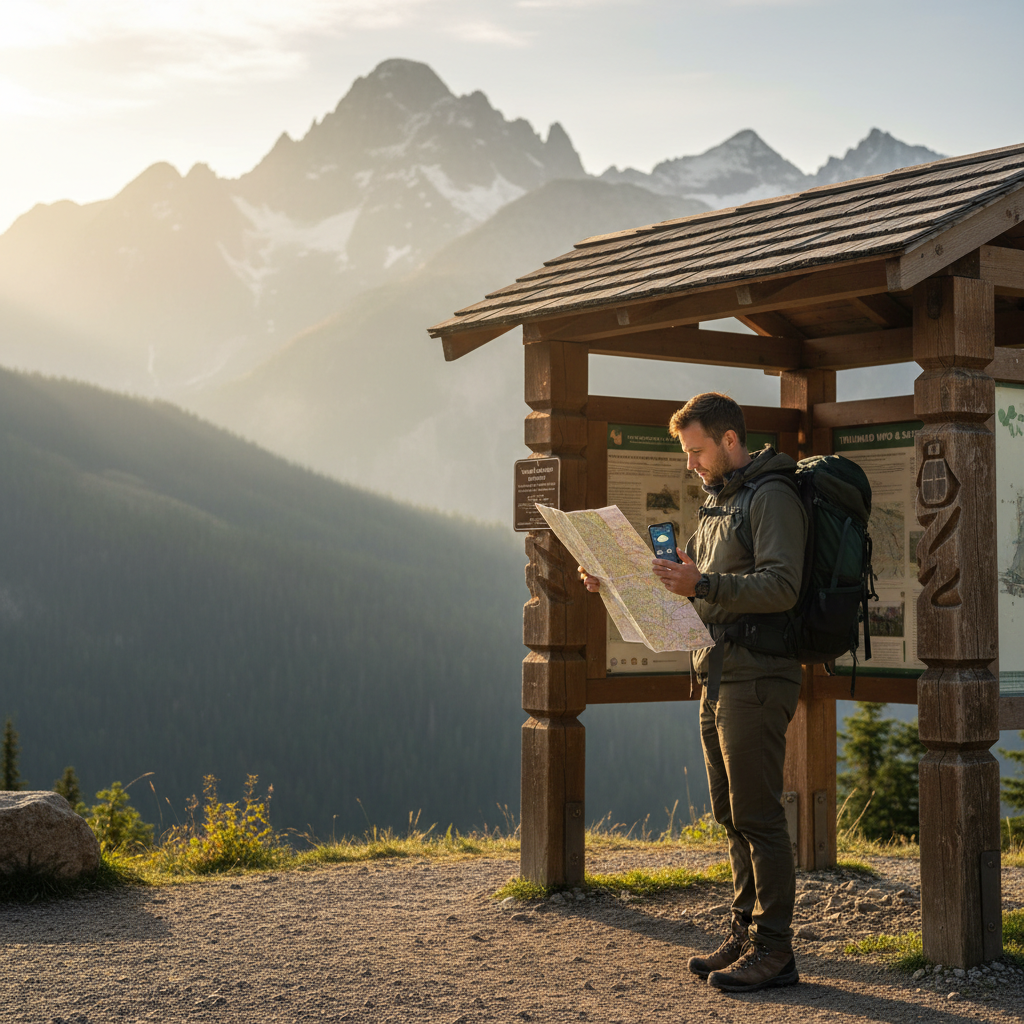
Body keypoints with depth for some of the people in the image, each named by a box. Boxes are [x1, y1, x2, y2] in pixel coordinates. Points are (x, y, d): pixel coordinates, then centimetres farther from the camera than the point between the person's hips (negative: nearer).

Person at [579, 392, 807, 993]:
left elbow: (781, 587, -22)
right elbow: (684, 582, 22)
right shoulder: (719, 503, 19)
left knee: (758, 816, -7)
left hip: (757, 680, -9)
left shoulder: (773, 498, -10)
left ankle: (774, 951, -3)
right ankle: (747, 935, 20)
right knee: (733, 817, 12)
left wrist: (704, 585, -31)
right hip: (719, 678, 9)